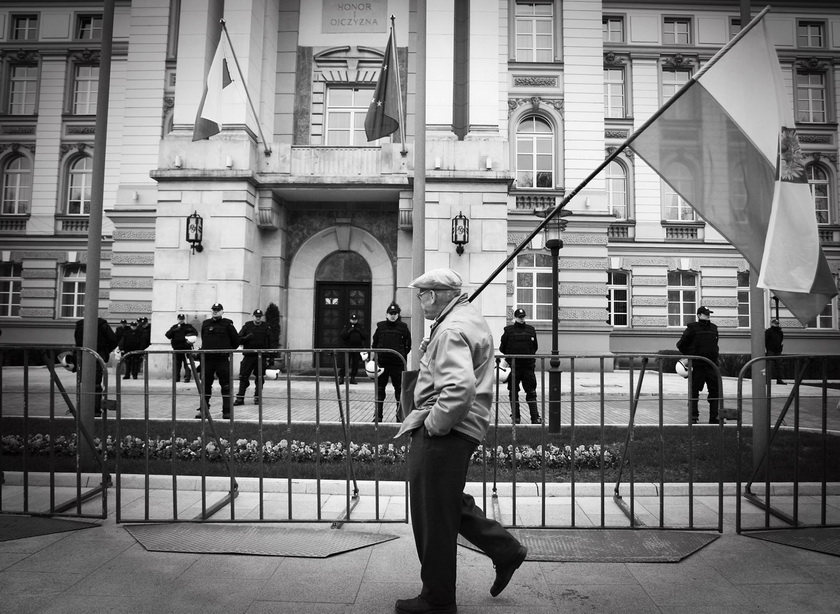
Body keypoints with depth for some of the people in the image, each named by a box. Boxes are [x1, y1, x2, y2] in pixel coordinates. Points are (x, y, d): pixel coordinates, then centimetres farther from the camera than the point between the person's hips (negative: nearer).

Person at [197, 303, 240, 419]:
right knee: (205, 384, 9)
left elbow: (236, 341, 5)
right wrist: (205, 350, 16)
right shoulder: (205, 324, 11)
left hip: (223, 359, -3)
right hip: (207, 359, 4)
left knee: (226, 385, -1)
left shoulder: (227, 324, 0)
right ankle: (203, 409, 20)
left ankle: (227, 411, 5)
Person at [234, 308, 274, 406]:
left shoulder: (266, 327, 7)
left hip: (261, 357, 0)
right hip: (248, 356, 0)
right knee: (243, 377, -2)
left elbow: (269, 343, 8)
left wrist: (270, 357, 4)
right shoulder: (247, 326, 7)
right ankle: (240, 398, 2)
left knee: (259, 378, 5)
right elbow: (239, 338, 2)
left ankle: (257, 398, 15)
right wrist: (246, 337, -18)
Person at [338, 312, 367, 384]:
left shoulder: (361, 327, 11)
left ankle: (353, 378, 13)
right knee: (344, 363, -5)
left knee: (355, 364, 4)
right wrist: (349, 331, -15)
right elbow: (341, 336, -4)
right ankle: (341, 377, 0)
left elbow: (366, 337, 4)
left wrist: (359, 332, -10)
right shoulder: (346, 326, 7)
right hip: (347, 347, -2)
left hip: (357, 348, 2)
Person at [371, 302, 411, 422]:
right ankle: (378, 415, 14)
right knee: (379, 389, 6)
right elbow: (374, 344, 9)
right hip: (382, 362, 2)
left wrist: (402, 355, -1)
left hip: (398, 363, -1)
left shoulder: (403, 328, 1)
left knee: (399, 389, 5)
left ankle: (400, 414, 16)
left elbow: (408, 345, 5)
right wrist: (374, 357, 2)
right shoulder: (381, 326, 5)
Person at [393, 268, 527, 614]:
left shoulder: (451, 331, -19)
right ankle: (506, 551, 31)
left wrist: (433, 424, -21)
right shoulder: (471, 317, 15)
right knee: (449, 504, 25)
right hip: (457, 430, 11)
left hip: (442, 434, -11)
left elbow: (459, 389, -35)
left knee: (434, 517, 4)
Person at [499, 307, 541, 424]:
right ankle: (515, 417, 15)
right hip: (513, 366, -1)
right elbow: (502, 348, 5)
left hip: (528, 365, 1)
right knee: (513, 393, 6)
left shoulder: (531, 329, 9)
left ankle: (535, 417, 7)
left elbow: (535, 347, 14)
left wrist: (530, 356, 6)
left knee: (531, 392, 3)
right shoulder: (508, 330, 3)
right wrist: (509, 355, 1)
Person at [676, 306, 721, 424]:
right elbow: (680, 344, 0)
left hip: (711, 365, 5)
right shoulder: (692, 328, -4)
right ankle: (693, 417, 8)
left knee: (715, 391, 4)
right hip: (697, 366, -5)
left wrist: (715, 354, 14)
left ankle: (714, 417, 12)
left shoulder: (713, 328, 13)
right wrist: (690, 356, 3)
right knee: (694, 392, 0)